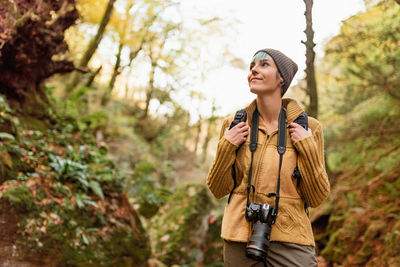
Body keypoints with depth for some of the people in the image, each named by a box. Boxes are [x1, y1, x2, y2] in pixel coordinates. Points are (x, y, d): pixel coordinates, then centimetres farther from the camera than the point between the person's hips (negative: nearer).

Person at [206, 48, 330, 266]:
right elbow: (218, 190, 5)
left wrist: (307, 148, -11)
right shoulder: (234, 125, 1)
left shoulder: (309, 128, -2)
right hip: (240, 239, 1)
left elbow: (316, 198, -1)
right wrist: (226, 147, -8)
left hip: (289, 241, -1)